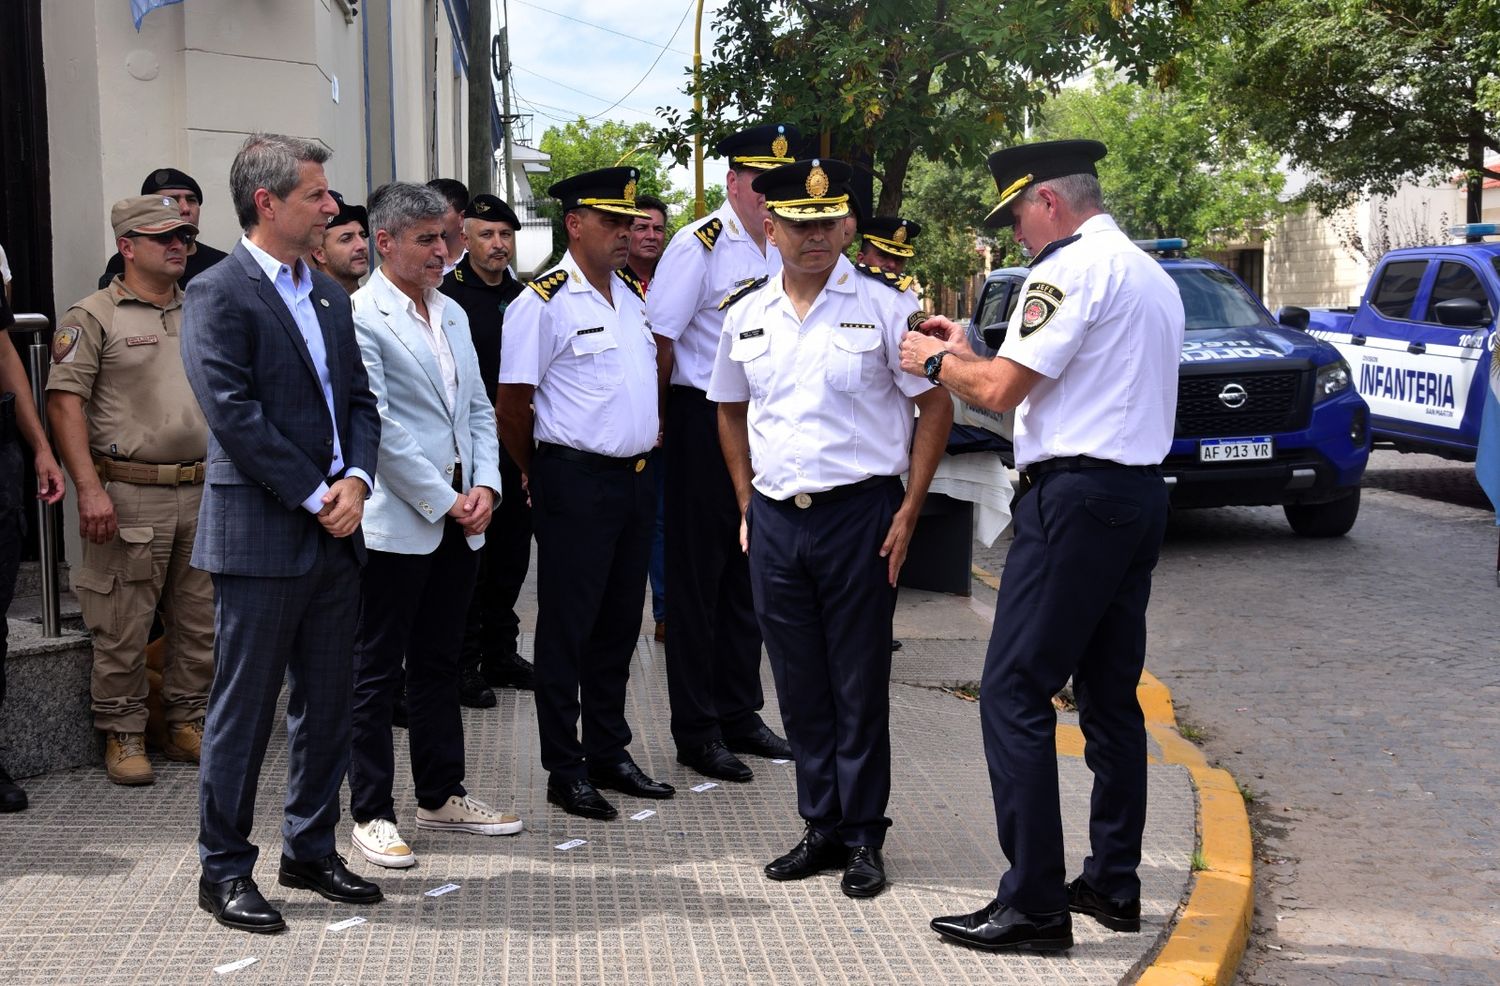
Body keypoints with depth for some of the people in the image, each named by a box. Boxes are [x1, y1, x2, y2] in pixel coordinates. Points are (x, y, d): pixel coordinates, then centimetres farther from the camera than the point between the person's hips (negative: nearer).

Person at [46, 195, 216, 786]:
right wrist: (90, 489, -18)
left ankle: (188, 724, 22)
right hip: (129, 494, -6)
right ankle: (123, 735, 10)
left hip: (202, 492, 6)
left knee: (199, 621, 10)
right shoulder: (94, 317, -3)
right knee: (124, 627, -1)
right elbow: (64, 403, -10)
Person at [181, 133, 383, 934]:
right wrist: (314, 497, -14)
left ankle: (311, 851, 25)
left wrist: (355, 479, -4)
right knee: (244, 708, 1)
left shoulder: (329, 296, 15)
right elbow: (235, 415, -16)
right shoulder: (218, 295, -9)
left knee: (327, 703, 13)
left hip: (335, 532, 8)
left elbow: (359, 399, 14)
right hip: (261, 536, -7)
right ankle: (224, 869, 12)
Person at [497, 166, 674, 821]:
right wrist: (542, 476, 2)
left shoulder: (631, 296, 13)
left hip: (635, 477, 8)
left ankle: (608, 753, 25)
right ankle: (565, 770, 9)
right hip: (576, 480, -7)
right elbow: (512, 405, -9)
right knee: (566, 626, 1)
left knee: (619, 621, 14)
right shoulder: (544, 303, -11)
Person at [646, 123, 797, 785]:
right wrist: (657, 421, -9)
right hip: (703, 425, -7)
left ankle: (740, 714, 26)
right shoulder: (700, 245, -12)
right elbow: (661, 338, -13)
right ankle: (696, 730, 10)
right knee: (697, 575, 1)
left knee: (747, 572, 15)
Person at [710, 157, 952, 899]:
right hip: (774, 518, 4)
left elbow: (935, 406, -1)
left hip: (859, 512, -4)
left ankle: (863, 837, 14)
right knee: (799, 683, 11)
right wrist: (747, 501, 11)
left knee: (860, 685, 3)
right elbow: (731, 410, 21)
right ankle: (821, 827, 23)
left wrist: (909, 510, -7)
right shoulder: (745, 313, 8)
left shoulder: (885, 304, -4)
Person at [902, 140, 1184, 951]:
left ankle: (1033, 904, -7)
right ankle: (1114, 884, 21)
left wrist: (936, 362, 4)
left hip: (1076, 496, -10)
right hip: (1140, 492, 10)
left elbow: (1001, 391, -14)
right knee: (1110, 693, 14)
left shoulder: (1070, 269, -11)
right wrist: (969, 355, 23)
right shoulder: (1151, 274, 19)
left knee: (1014, 693, -7)